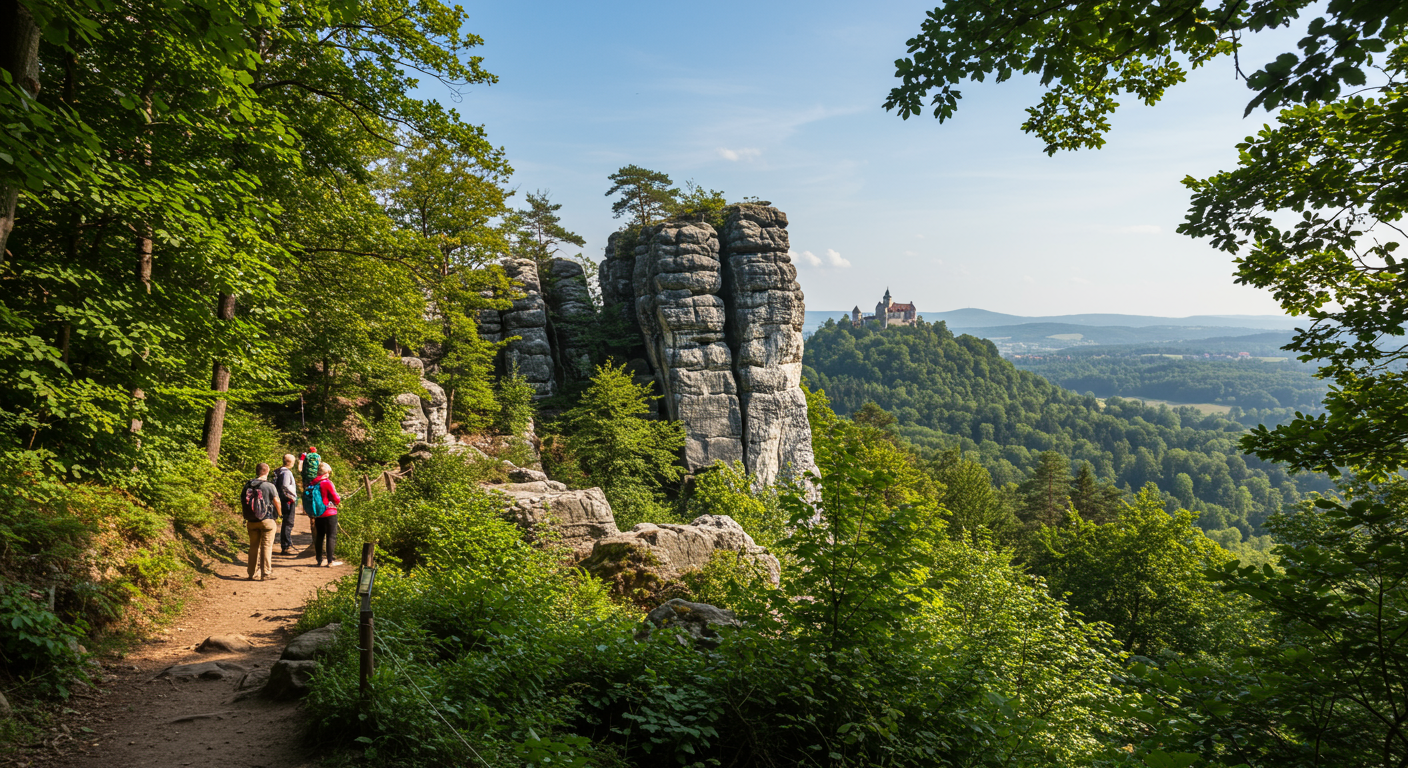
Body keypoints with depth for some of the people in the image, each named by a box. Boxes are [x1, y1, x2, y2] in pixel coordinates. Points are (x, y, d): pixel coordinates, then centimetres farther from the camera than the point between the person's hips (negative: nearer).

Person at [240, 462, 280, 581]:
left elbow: (242, 501, 7)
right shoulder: (269, 486, -11)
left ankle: (252, 573, 19)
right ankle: (265, 574, 2)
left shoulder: (247, 485, 3)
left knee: (253, 547, 13)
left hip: (251, 521, 4)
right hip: (267, 521, -4)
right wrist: (278, 515, 11)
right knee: (266, 547, 1)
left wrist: (246, 517, 17)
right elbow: (276, 502, -7)